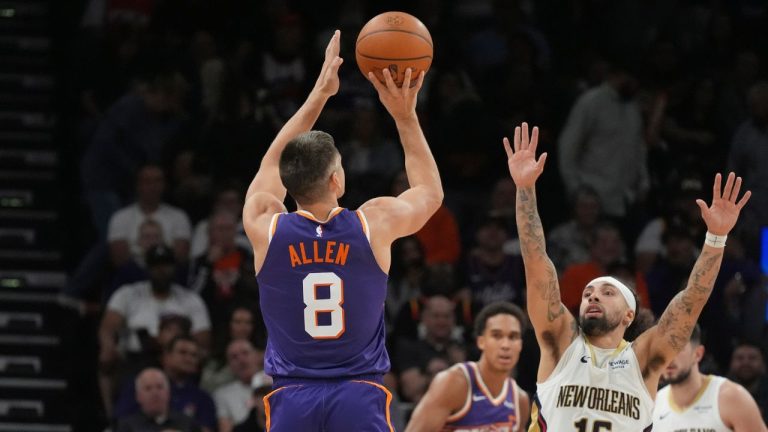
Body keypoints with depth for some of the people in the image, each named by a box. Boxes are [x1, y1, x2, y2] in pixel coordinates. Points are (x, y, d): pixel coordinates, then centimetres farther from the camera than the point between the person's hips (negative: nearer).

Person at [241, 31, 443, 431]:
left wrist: (320, 92, 28)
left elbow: (273, 162, 22)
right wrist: (405, 116, 23)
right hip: (359, 397, -1)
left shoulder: (265, 227, 0)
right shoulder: (375, 223, -2)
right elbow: (431, 191, 21)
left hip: (292, 399, 1)